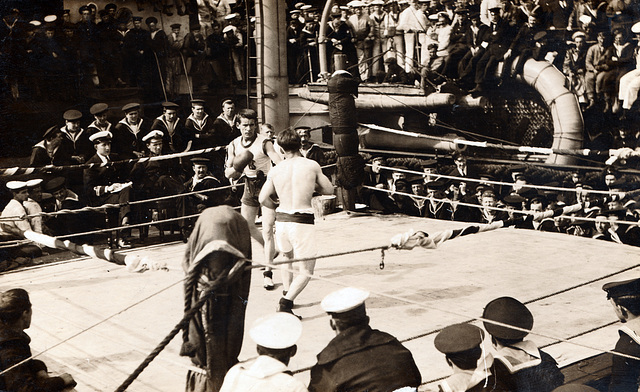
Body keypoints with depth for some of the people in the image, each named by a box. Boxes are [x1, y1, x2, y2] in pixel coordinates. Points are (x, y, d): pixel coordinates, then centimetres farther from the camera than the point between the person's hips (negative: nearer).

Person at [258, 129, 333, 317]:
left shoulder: (276, 170, 1)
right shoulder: (312, 165, -4)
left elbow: (263, 198, 2)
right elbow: (329, 190, 6)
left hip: (281, 220, 4)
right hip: (302, 221, -4)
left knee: (287, 257, 32)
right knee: (306, 271, 4)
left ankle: (287, 294, 28)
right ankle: (286, 303, -12)